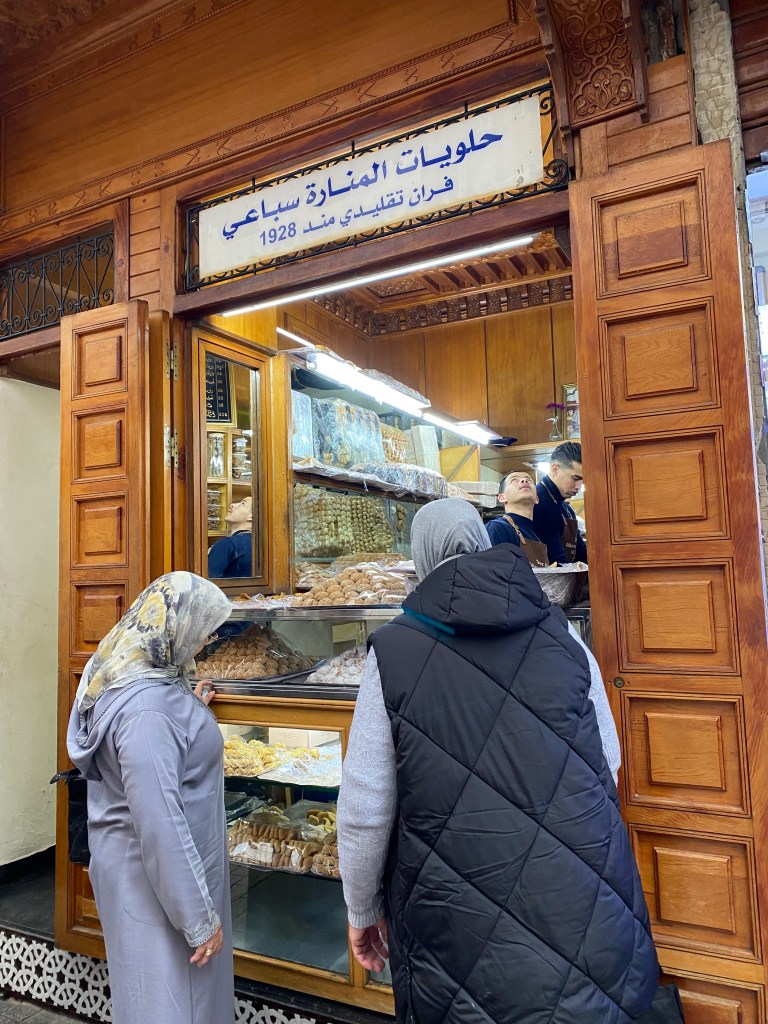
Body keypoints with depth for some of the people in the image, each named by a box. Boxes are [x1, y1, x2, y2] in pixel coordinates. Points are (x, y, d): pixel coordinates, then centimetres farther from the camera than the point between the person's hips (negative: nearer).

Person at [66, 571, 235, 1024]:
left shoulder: (130, 677, 1)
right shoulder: (146, 707, -30)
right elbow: (160, 824, -29)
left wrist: (190, 714, 17)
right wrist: (199, 917, -21)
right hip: (158, 880, -9)